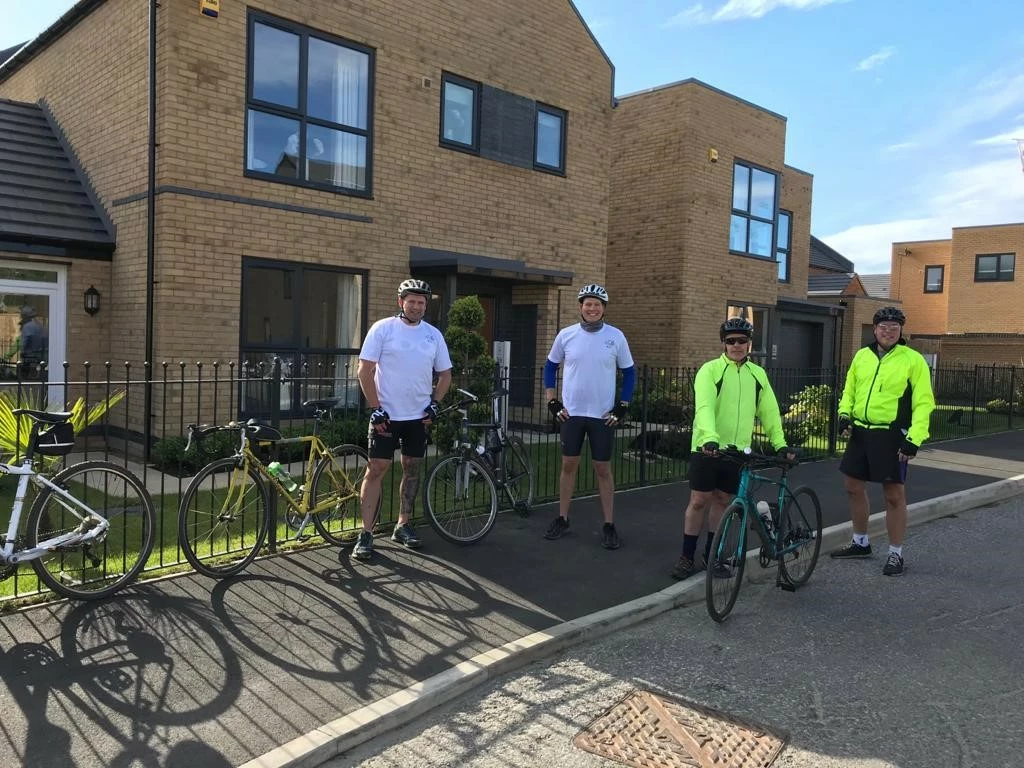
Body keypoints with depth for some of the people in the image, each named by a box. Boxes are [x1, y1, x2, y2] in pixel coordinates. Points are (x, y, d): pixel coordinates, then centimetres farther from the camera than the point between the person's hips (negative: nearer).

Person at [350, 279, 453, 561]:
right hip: (386, 415, -4)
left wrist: (434, 404, 2)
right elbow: (365, 371, -7)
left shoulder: (433, 334, 6)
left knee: (412, 470, 11)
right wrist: (376, 409, -12)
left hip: (419, 417, 4)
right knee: (376, 470, -4)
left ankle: (403, 526, 25)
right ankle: (366, 534, 1)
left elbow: (445, 373, 14)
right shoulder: (382, 328, -5)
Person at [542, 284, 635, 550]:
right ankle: (562, 520, 19)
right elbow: (550, 366, 10)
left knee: (603, 469, 4)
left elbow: (629, 372, 5)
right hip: (571, 413, 1)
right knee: (569, 464, 7)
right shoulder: (566, 335, -1)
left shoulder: (615, 336, -4)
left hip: (603, 415, -1)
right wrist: (552, 401, 3)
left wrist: (623, 405, -1)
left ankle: (609, 525, 13)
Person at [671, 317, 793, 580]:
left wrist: (780, 443, -1)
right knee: (698, 501, 0)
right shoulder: (710, 370, -6)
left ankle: (712, 553, 25)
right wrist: (710, 438, -35)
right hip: (707, 448, -4)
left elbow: (769, 411, 10)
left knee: (722, 500, 11)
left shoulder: (758, 374, 8)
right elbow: (704, 406, -20)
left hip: (738, 450, 4)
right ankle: (687, 557, 12)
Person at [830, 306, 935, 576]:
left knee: (894, 494, 1)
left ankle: (896, 554, 14)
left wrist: (914, 439, -16)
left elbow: (924, 402, -9)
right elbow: (849, 390, 18)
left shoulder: (913, 360, -6)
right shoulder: (861, 356, 8)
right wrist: (844, 414, 1)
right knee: (853, 487, 12)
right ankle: (860, 543, 30)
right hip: (859, 432, 5)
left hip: (891, 435, -5)